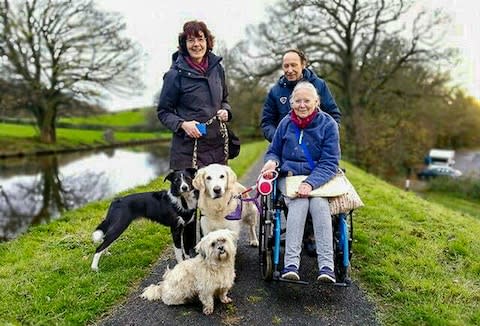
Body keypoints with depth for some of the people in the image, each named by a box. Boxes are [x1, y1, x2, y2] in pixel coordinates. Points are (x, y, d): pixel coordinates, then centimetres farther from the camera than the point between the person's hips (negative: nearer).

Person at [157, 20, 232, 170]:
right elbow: (163, 112, 0)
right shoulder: (175, 74, -5)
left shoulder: (216, 68, 8)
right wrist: (182, 124, -16)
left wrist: (225, 111, 0)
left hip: (217, 146, 5)